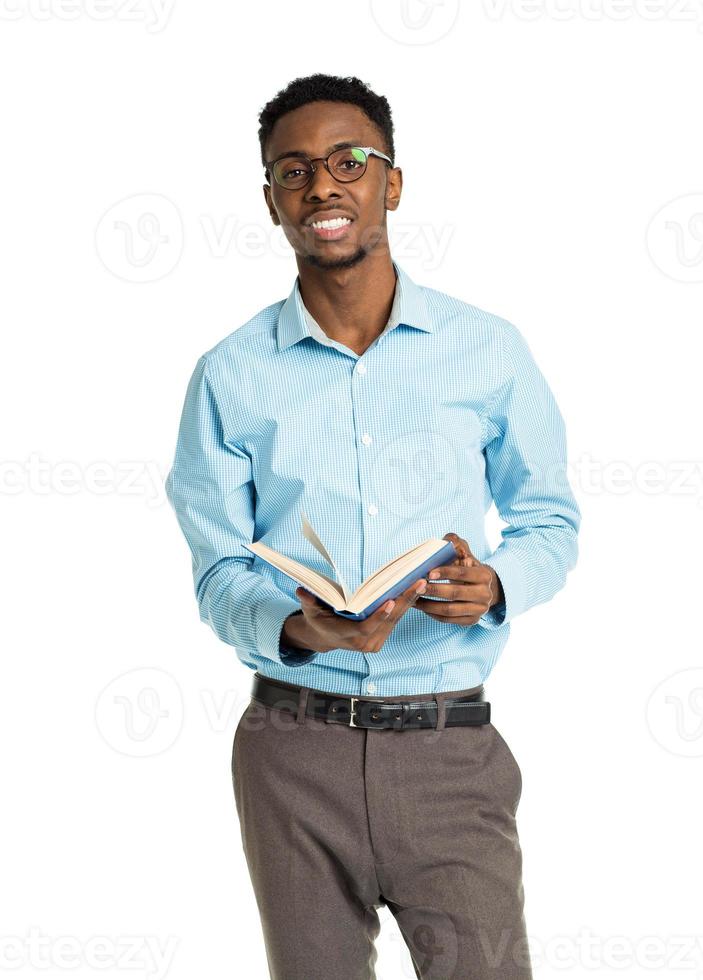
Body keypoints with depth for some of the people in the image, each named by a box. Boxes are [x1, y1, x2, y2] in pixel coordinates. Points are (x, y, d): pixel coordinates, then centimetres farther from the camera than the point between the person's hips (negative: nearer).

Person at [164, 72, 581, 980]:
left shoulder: (488, 349, 1)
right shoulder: (231, 376, 1)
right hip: (293, 744, 1)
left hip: (448, 745, -1)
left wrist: (495, 586, -13)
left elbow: (550, 518, 9)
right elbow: (218, 576, 2)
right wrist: (298, 627, -19)